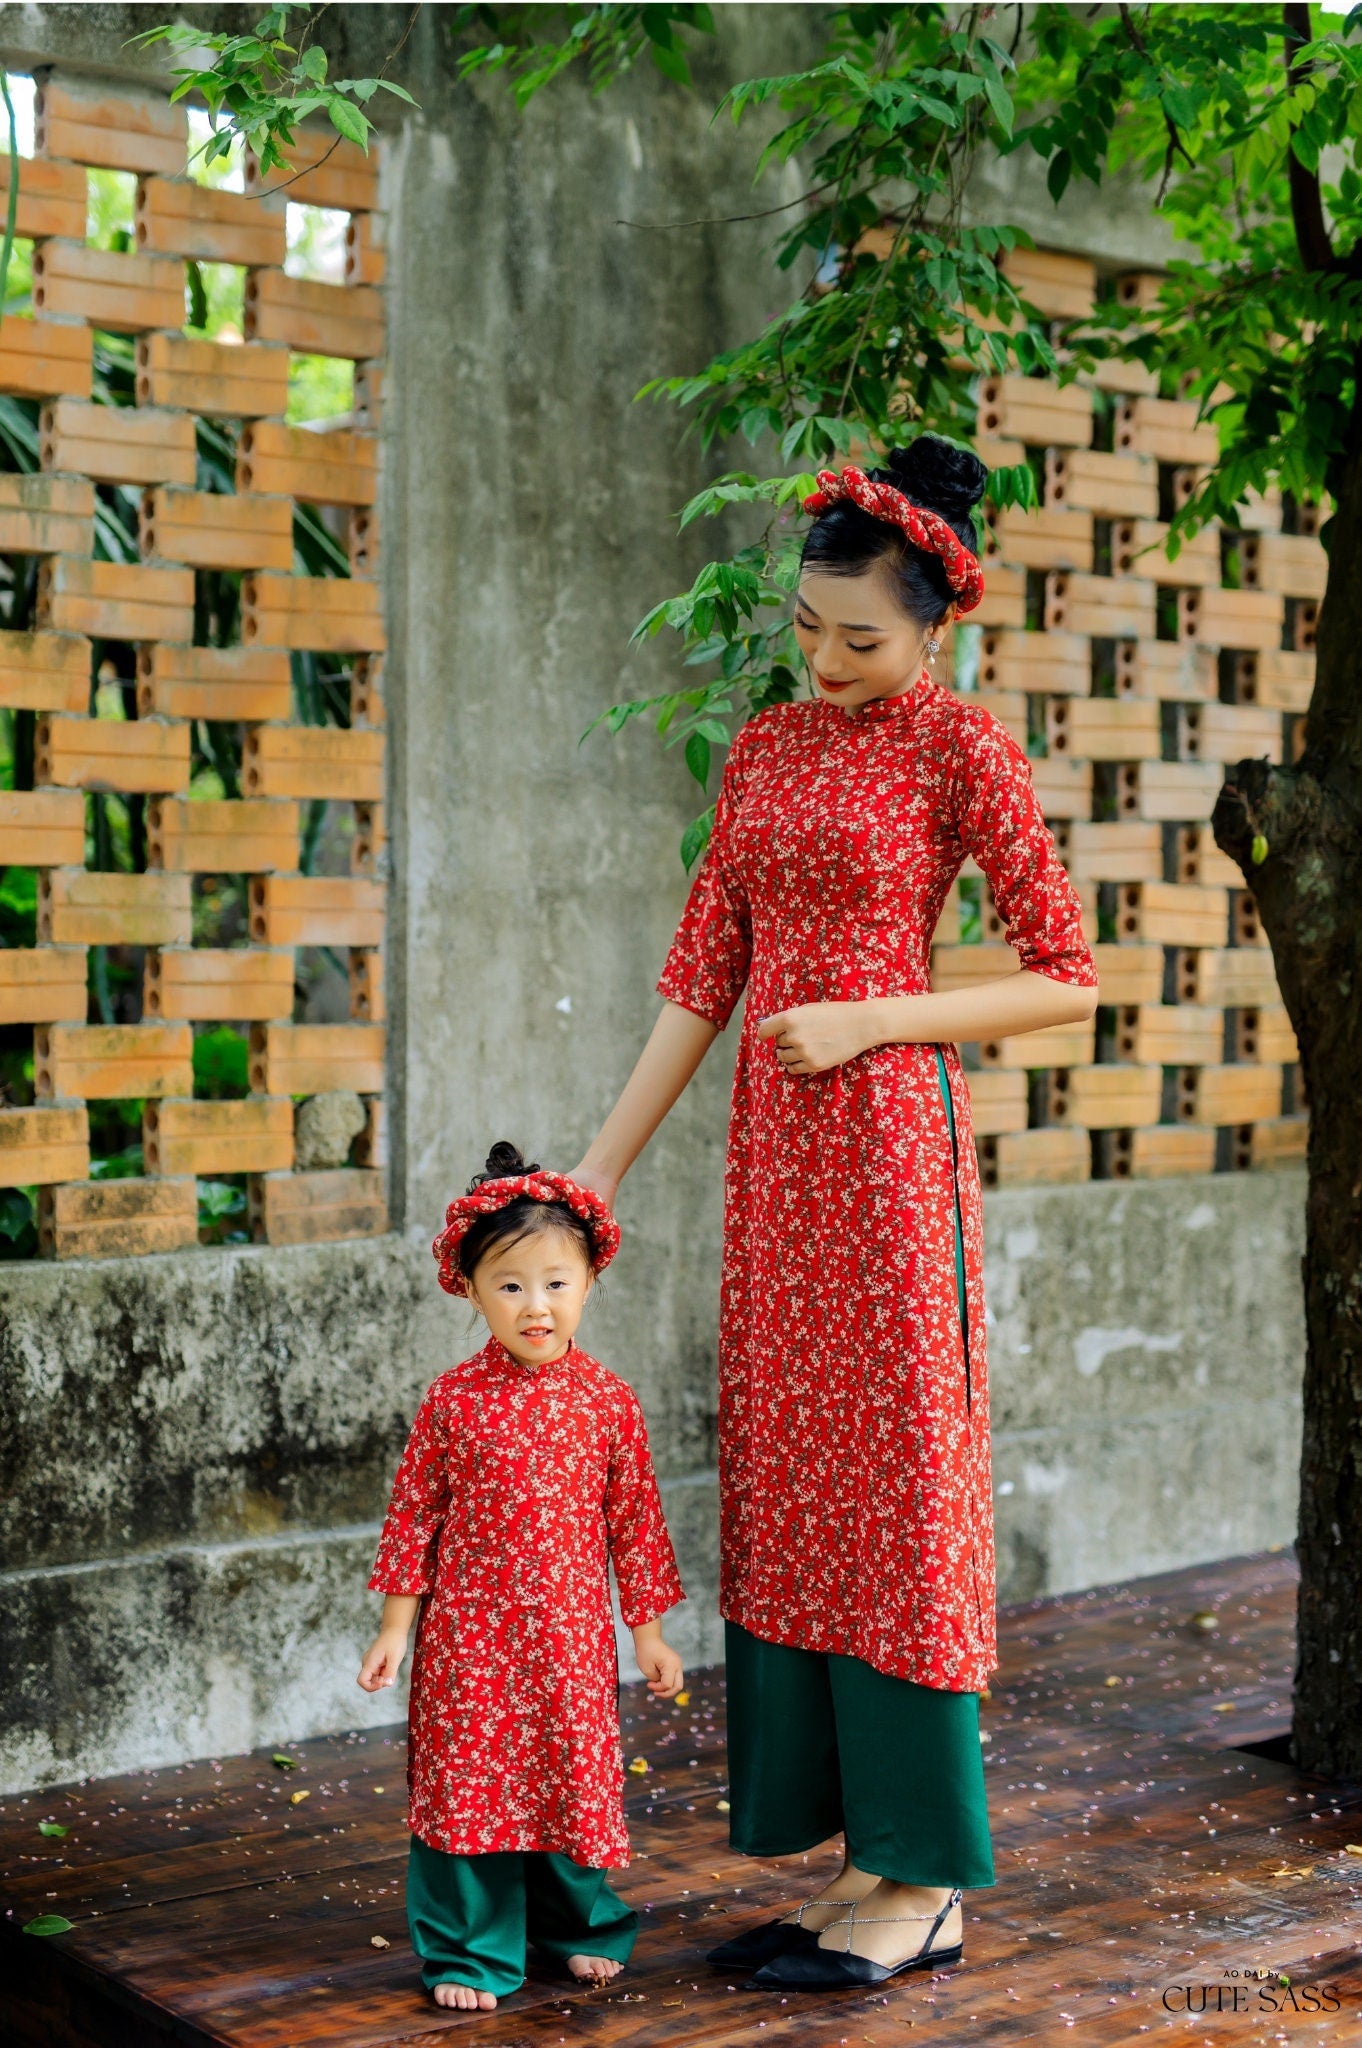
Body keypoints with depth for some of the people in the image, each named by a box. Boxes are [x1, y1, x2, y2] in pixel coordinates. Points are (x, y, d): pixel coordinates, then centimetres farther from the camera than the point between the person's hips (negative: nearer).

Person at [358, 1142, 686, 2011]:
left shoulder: (608, 1401, -3)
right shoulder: (455, 1401, -6)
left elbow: (635, 1518, 4)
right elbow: (414, 1514, 1)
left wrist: (649, 1629, 6)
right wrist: (396, 1627, 1)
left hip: (571, 1638, 1)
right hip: (469, 1636, -1)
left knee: (576, 1777, 10)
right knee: (466, 1782, 3)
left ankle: (581, 1924, 33)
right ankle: (470, 1950, 18)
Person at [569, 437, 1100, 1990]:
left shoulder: (958, 749, -5)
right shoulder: (764, 750, 13)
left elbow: (1067, 981, -6)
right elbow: (701, 976, 14)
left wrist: (868, 1020, -13)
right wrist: (600, 1169, 11)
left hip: (889, 1141, -7)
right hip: (771, 1148, 7)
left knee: (897, 1474, -2)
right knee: (783, 1484, 8)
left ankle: (926, 1885, 9)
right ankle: (855, 1860, 19)